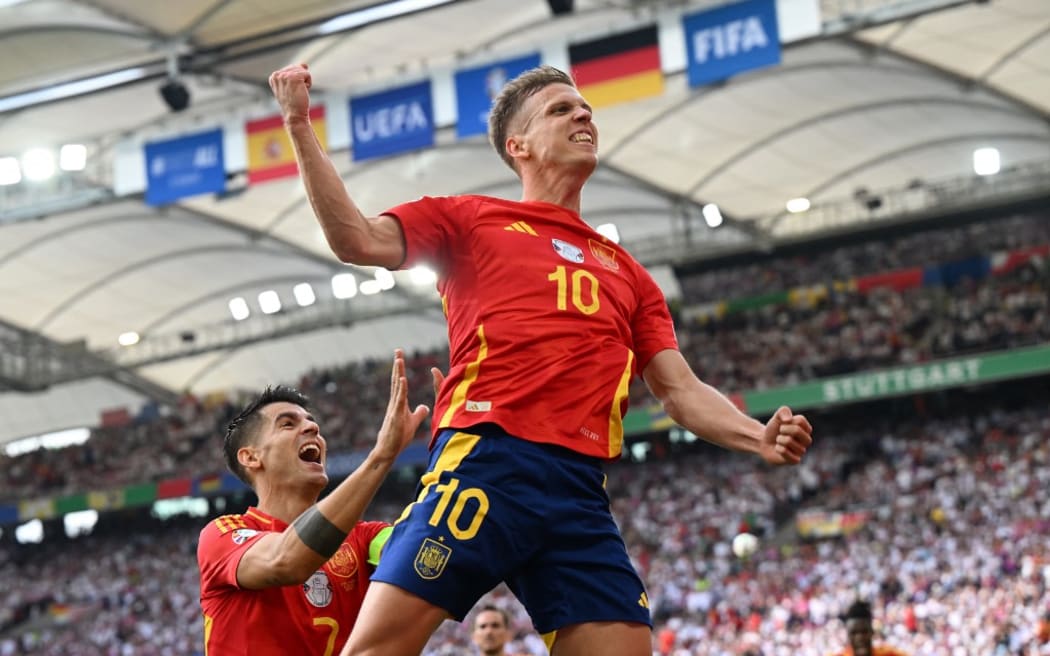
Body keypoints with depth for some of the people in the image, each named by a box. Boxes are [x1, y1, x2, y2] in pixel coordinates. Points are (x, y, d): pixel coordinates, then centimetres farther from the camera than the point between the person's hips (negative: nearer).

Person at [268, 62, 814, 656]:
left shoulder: (626, 273, 27)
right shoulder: (471, 219, 16)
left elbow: (681, 390, 21)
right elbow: (360, 241, 2)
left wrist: (760, 438, 2)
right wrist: (300, 126, -5)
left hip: (581, 494, 4)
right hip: (483, 463, -4)